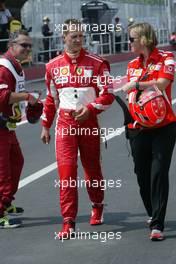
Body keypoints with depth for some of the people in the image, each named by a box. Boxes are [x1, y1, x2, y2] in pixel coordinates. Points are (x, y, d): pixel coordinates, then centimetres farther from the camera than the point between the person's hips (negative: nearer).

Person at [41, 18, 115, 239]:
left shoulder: (97, 64, -2)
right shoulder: (53, 66, 7)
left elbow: (108, 95, -4)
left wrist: (89, 109, -18)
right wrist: (45, 126, 18)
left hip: (88, 121, -1)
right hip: (64, 123, 1)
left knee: (92, 169, 12)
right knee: (66, 170, -10)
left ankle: (97, 207, 39)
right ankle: (68, 222, -8)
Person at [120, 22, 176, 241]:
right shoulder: (132, 65, 14)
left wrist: (136, 84, -15)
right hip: (138, 129, 6)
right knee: (142, 174, 8)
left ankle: (157, 225, -13)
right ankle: (153, 214, 29)